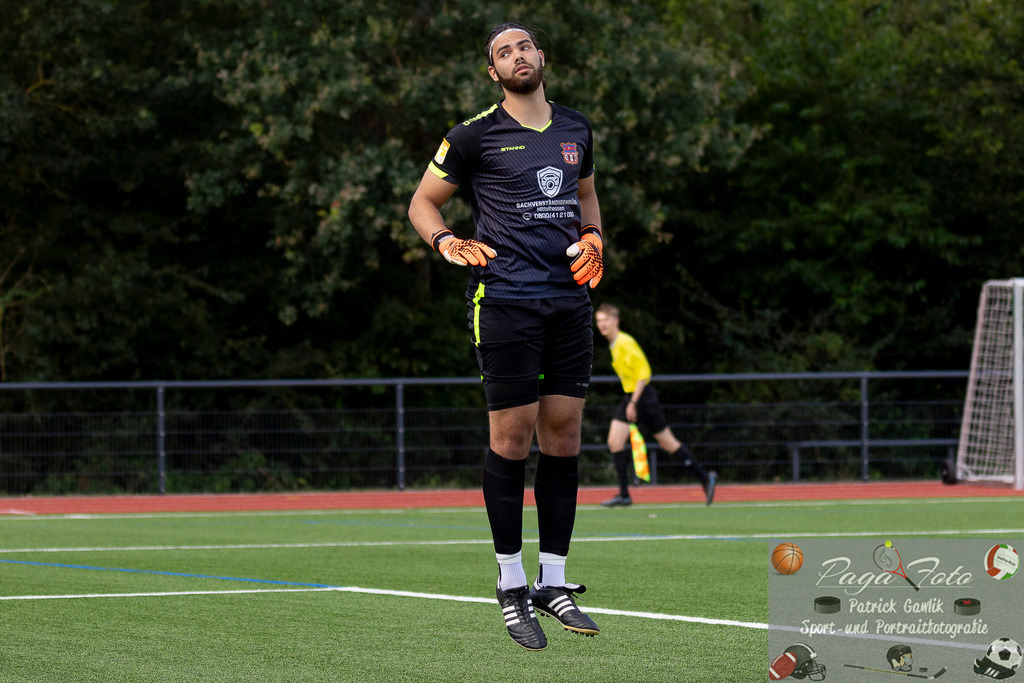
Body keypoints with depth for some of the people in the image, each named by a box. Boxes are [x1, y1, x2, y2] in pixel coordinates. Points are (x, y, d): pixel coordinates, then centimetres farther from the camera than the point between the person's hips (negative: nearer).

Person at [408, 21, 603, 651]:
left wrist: (592, 239, 12)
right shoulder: (475, 137, -1)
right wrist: (447, 242, -10)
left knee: (564, 439, 3)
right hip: (505, 300, -5)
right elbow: (423, 202, 8)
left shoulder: (577, 131, 14)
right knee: (512, 440, -6)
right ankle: (512, 586, 4)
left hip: (569, 301, 5)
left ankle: (554, 583, 10)